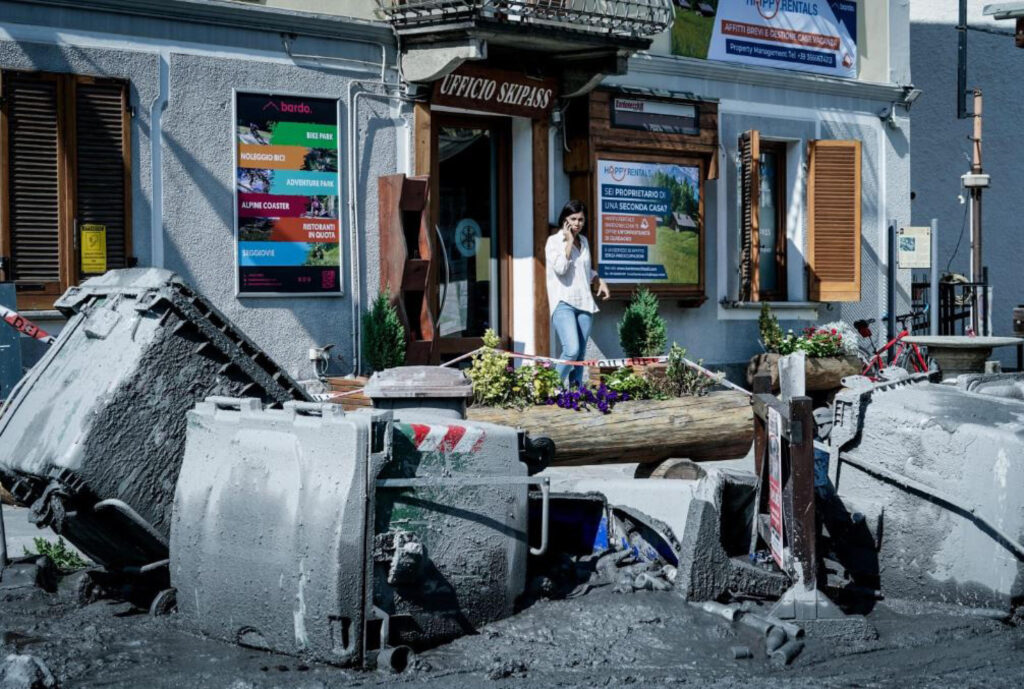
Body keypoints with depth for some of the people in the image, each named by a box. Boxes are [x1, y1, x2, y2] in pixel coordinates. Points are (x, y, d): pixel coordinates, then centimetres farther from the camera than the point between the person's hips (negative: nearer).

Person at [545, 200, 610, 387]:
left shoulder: (584, 241, 17)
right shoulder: (554, 241, -1)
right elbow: (560, 268, -17)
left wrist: (600, 282, 14)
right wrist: (569, 242, -10)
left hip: (584, 302, 6)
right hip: (563, 303, -6)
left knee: (581, 353, 3)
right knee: (572, 350, -21)